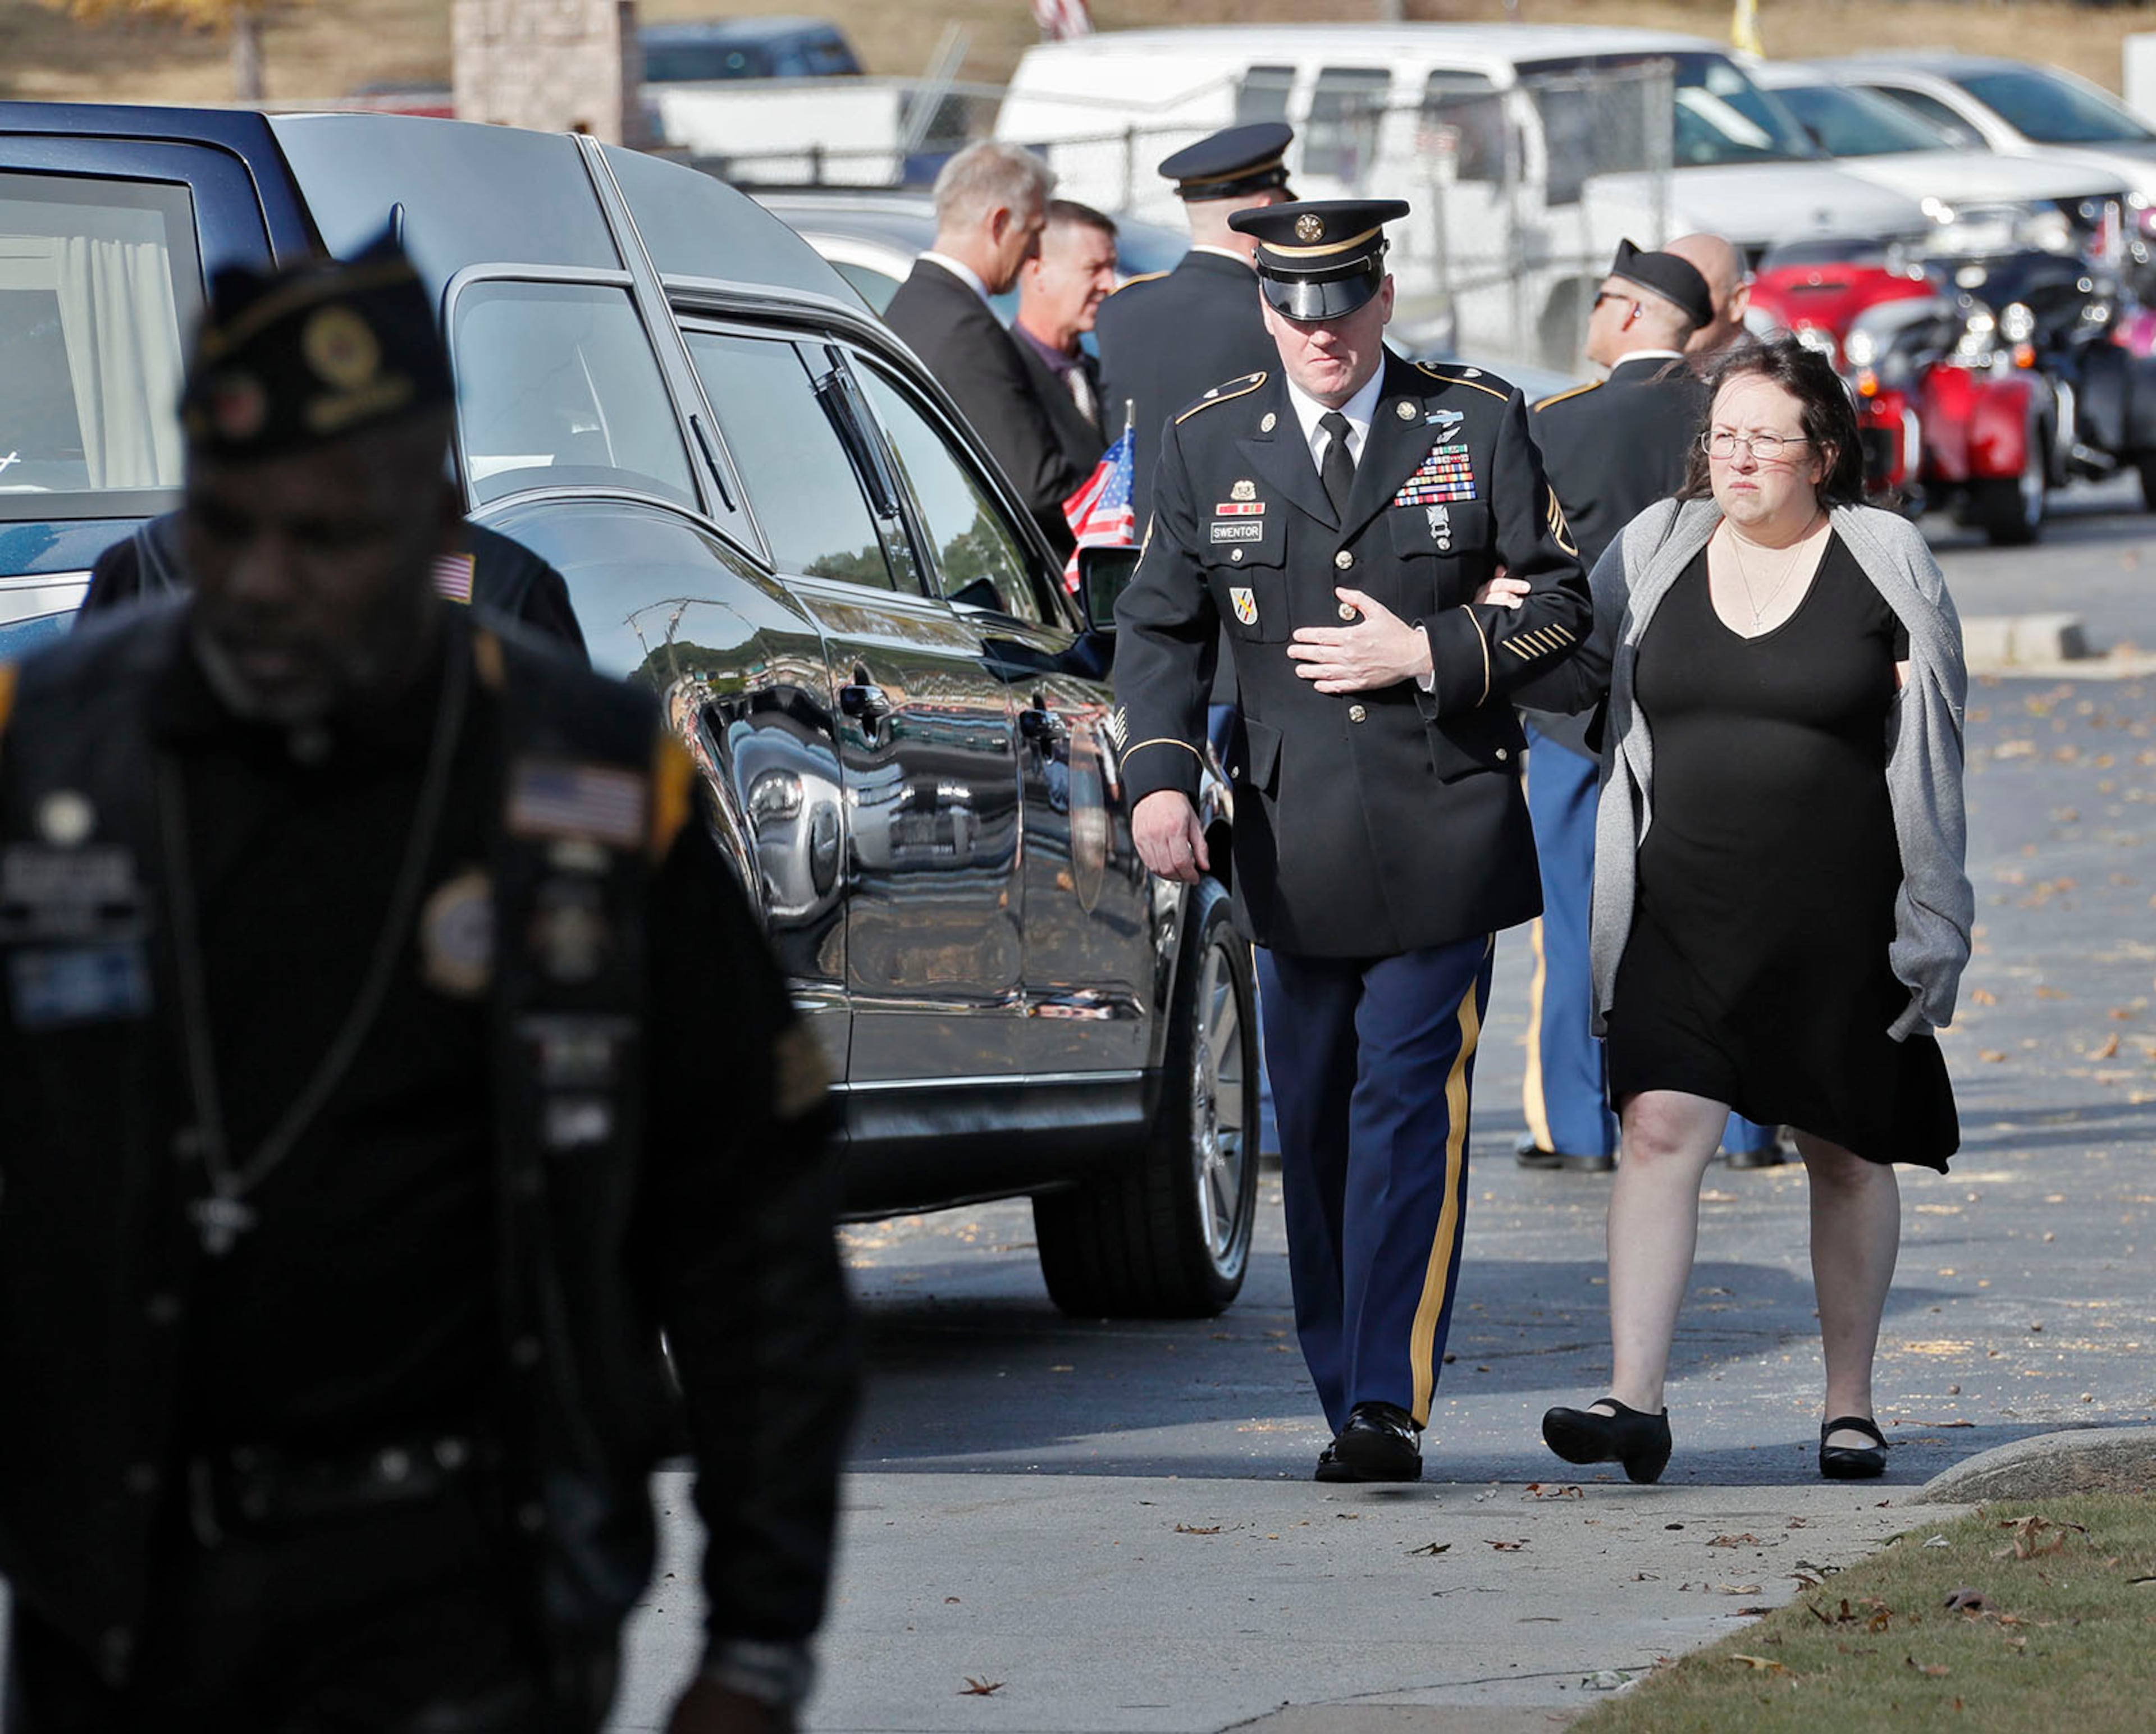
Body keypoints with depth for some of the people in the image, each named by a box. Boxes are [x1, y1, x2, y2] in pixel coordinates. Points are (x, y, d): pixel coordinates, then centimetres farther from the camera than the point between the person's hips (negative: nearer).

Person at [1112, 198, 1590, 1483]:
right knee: (1314, 1125, 7)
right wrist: (1160, 775, -8)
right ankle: (1347, 1399, 17)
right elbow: (1160, 626, 8)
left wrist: (1429, 654, -10)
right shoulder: (1210, 445, 8)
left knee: (1411, 1111, -10)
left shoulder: (1480, 425, 3)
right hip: (1292, 842, 3)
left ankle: (1391, 1404, -13)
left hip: (1443, 833, -3)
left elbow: (1560, 600, 5)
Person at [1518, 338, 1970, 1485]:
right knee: (1661, 1128, -13)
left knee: (1846, 1155, 9)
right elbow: (1569, 670, 13)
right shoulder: (1656, 550, 5)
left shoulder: (1887, 561, 0)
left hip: (1836, 917, -1)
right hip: (1684, 909, 1)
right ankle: (1635, 1399, -17)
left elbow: (1937, 723, 8)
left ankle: (1849, 1404, 21)